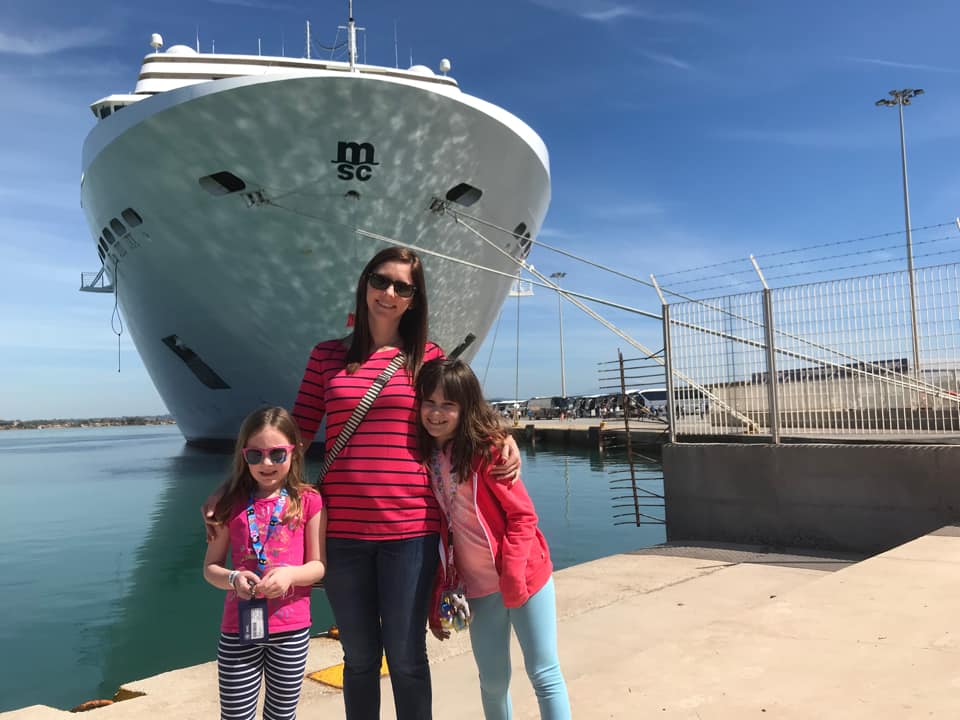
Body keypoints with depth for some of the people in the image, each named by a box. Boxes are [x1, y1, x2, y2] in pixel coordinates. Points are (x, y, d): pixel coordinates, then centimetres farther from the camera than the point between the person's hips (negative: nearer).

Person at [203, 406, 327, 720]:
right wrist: (233, 578, -17)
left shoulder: (308, 501, -3)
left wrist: (291, 574, -22)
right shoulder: (232, 503, 1)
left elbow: (319, 564, -2)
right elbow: (210, 567, 4)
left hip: (292, 628, 0)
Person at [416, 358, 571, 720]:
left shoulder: (486, 448, -12)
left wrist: (512, 576, -19)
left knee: (544, 674, 4)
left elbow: (523, 514, -11)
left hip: (523, 578, -4)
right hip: (478, 588, 5)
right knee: (493, 680, 12)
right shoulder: (424, 457, 2)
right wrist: (436, 600, 7)